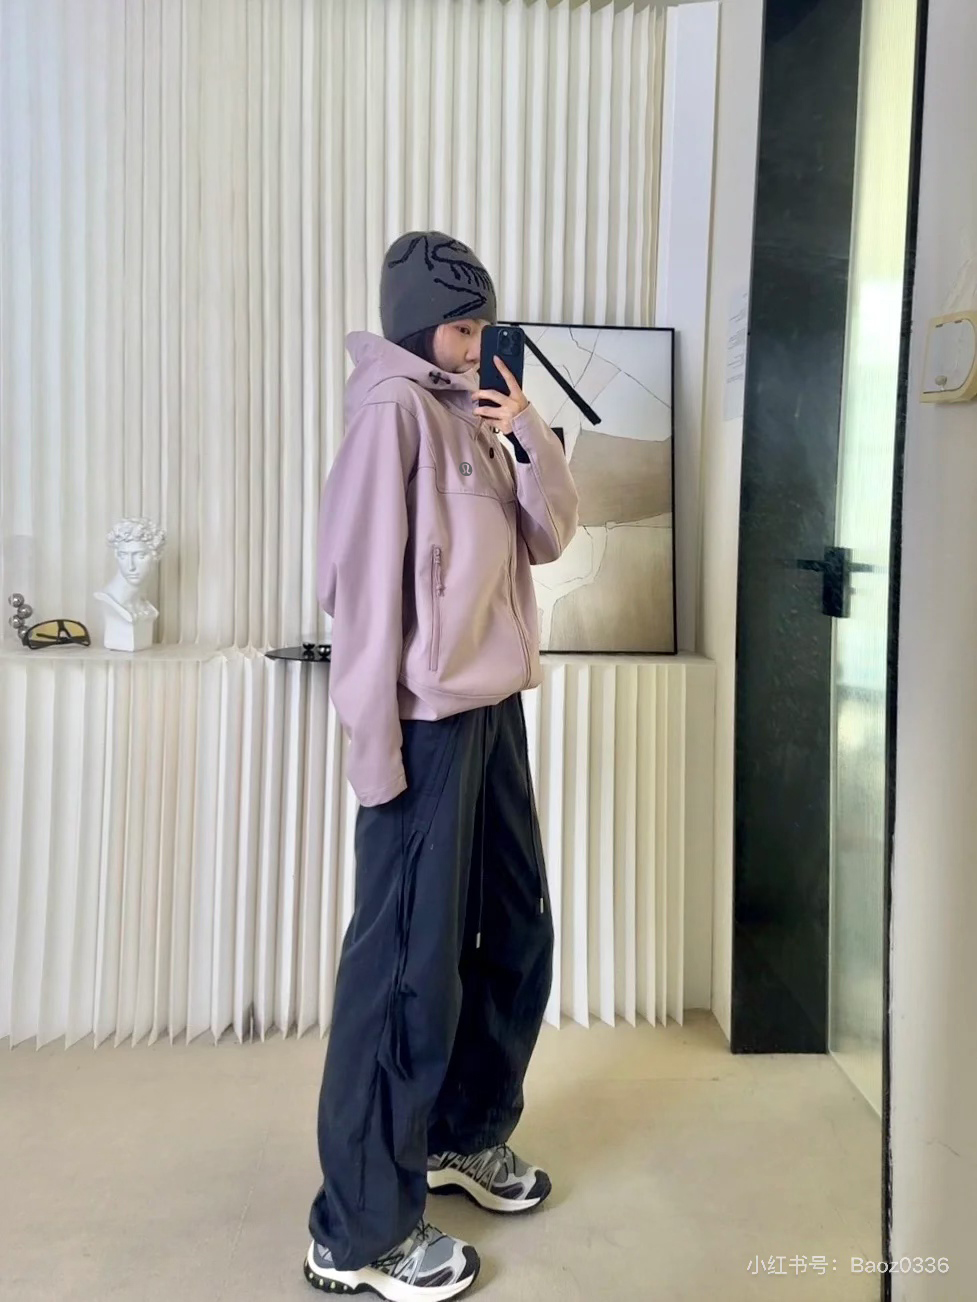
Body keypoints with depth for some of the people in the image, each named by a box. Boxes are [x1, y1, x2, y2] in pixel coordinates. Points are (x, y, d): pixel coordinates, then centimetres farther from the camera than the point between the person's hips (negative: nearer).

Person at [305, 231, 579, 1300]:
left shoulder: (471, 415, 16)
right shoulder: (393, 409, -9)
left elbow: (550, 536, 13)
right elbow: (363, 581, -16)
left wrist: (531, 435, -3)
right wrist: (374, 742, -19)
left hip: (494, 710, 9)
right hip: (427, 725, -9)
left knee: (515, 934, 18)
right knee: (410, 963, -3)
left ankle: (465, 1135, 38)